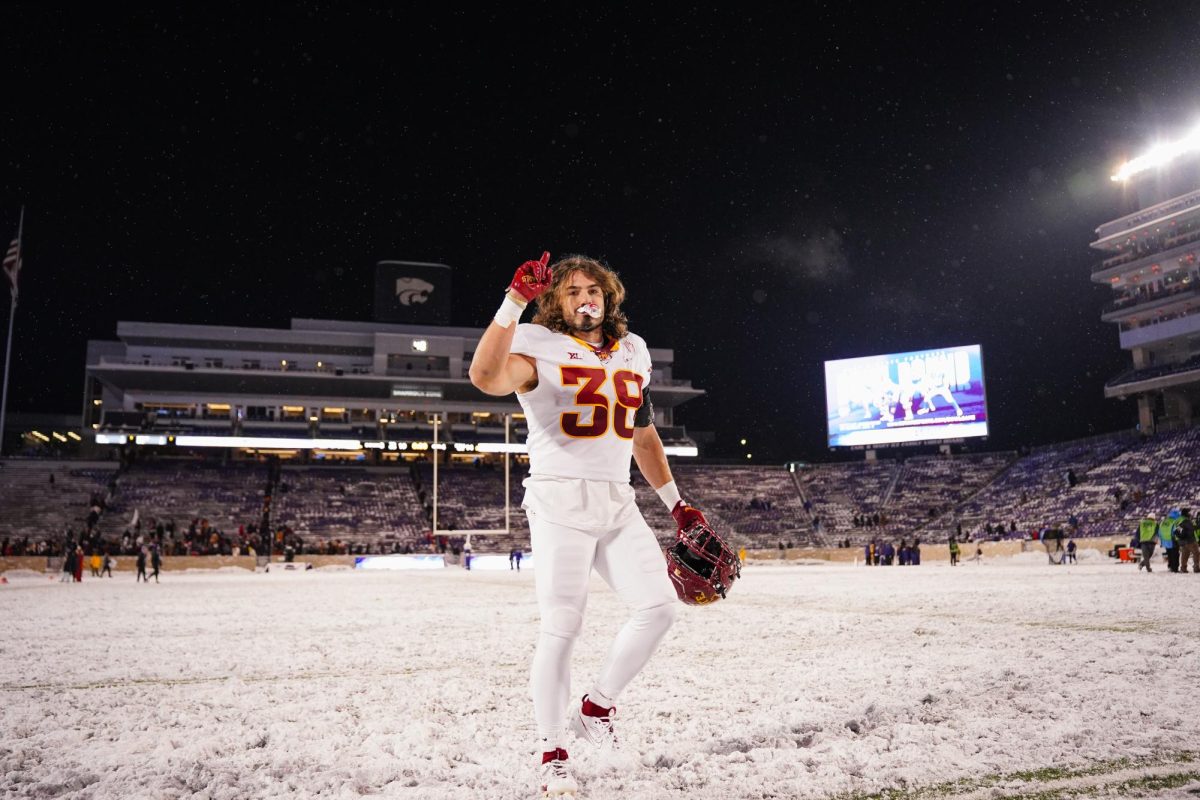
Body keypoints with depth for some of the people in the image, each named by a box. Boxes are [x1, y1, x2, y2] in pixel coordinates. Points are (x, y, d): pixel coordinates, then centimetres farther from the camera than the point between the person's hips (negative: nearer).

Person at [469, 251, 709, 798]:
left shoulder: (632, 352, 16)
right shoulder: (540, 347, -3)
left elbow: (643, 435, 24)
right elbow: (486, 377, -27)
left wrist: (675, 503, 23)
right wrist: (515, 301, -30)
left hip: (618, 503, 6)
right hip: (560, 501, -6)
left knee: (659, 606, -3)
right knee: (561, 627, -6)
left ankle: (596, 709, 17)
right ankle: (552, 753, 12)